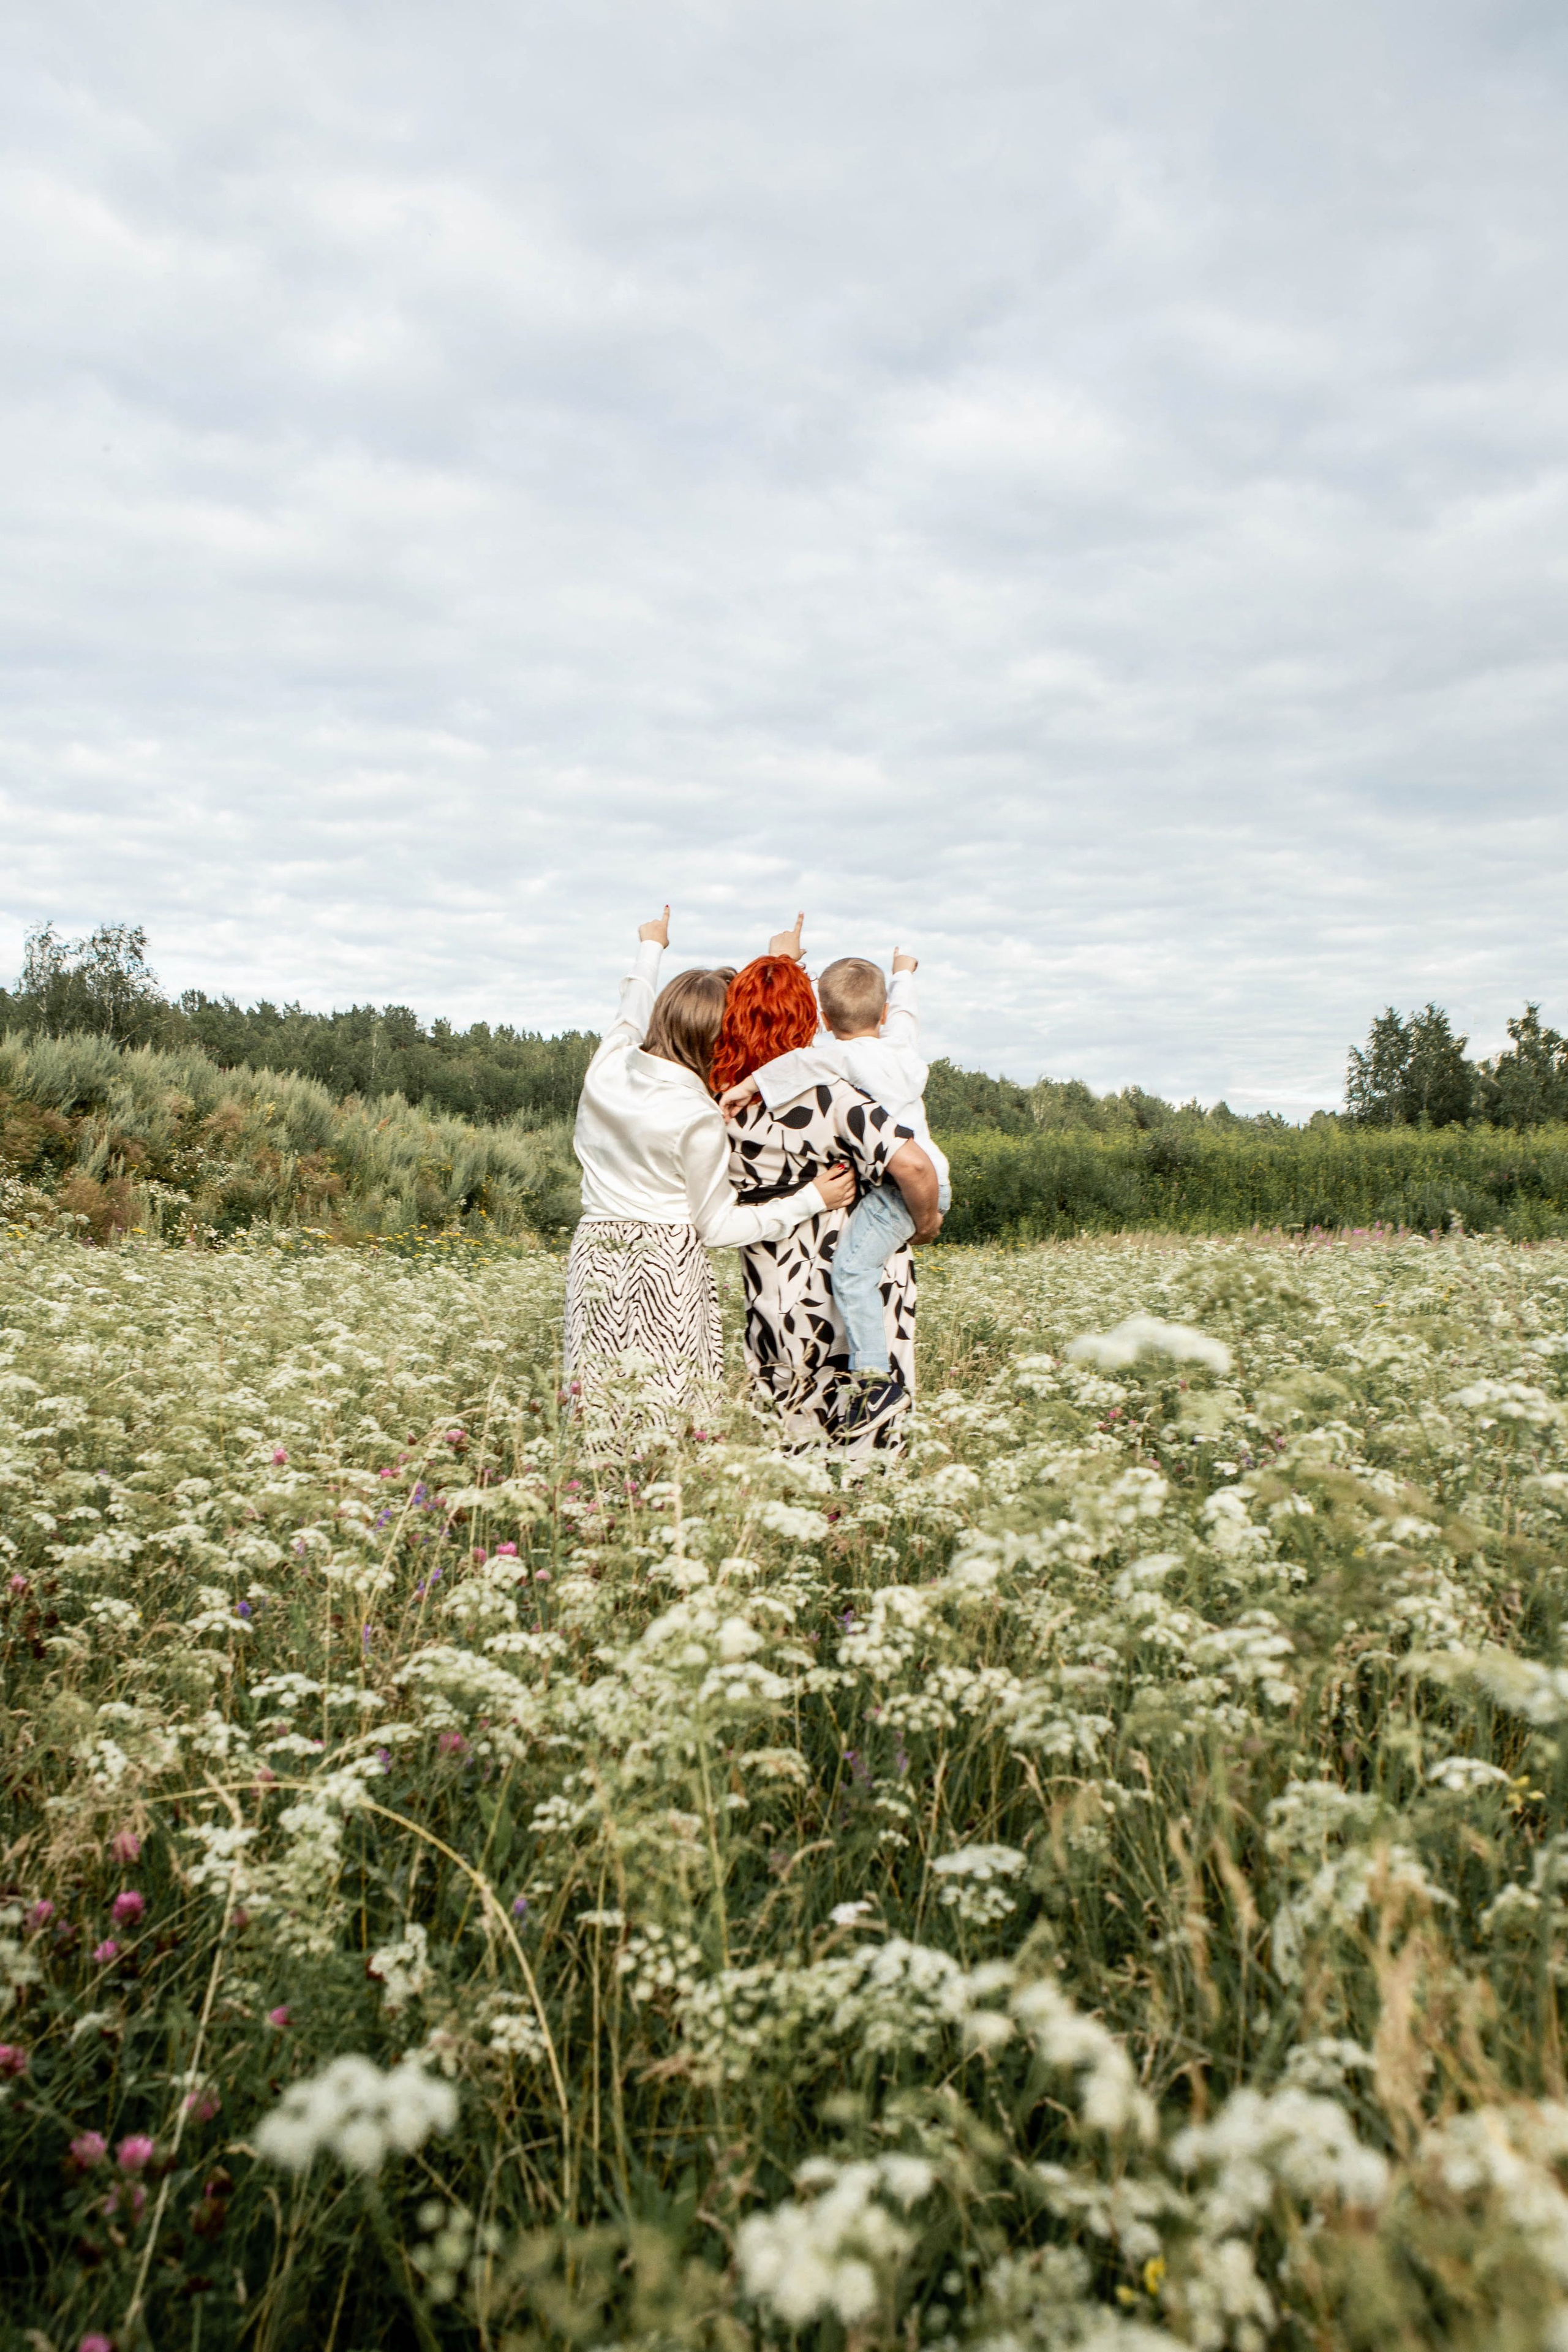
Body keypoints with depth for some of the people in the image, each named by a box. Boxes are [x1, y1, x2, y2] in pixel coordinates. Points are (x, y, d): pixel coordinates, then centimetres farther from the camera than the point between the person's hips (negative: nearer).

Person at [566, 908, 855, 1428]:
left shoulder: (606, 1069, 0)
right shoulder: (697, 1120, -15)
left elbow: (632, 1011, 25)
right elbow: (718, 1228, -6)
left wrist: (650, 948, 45)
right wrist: (813, 1200, -2)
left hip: (596, 1254, 6)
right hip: (668, 1266, -6)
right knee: (673, 1416, -1)